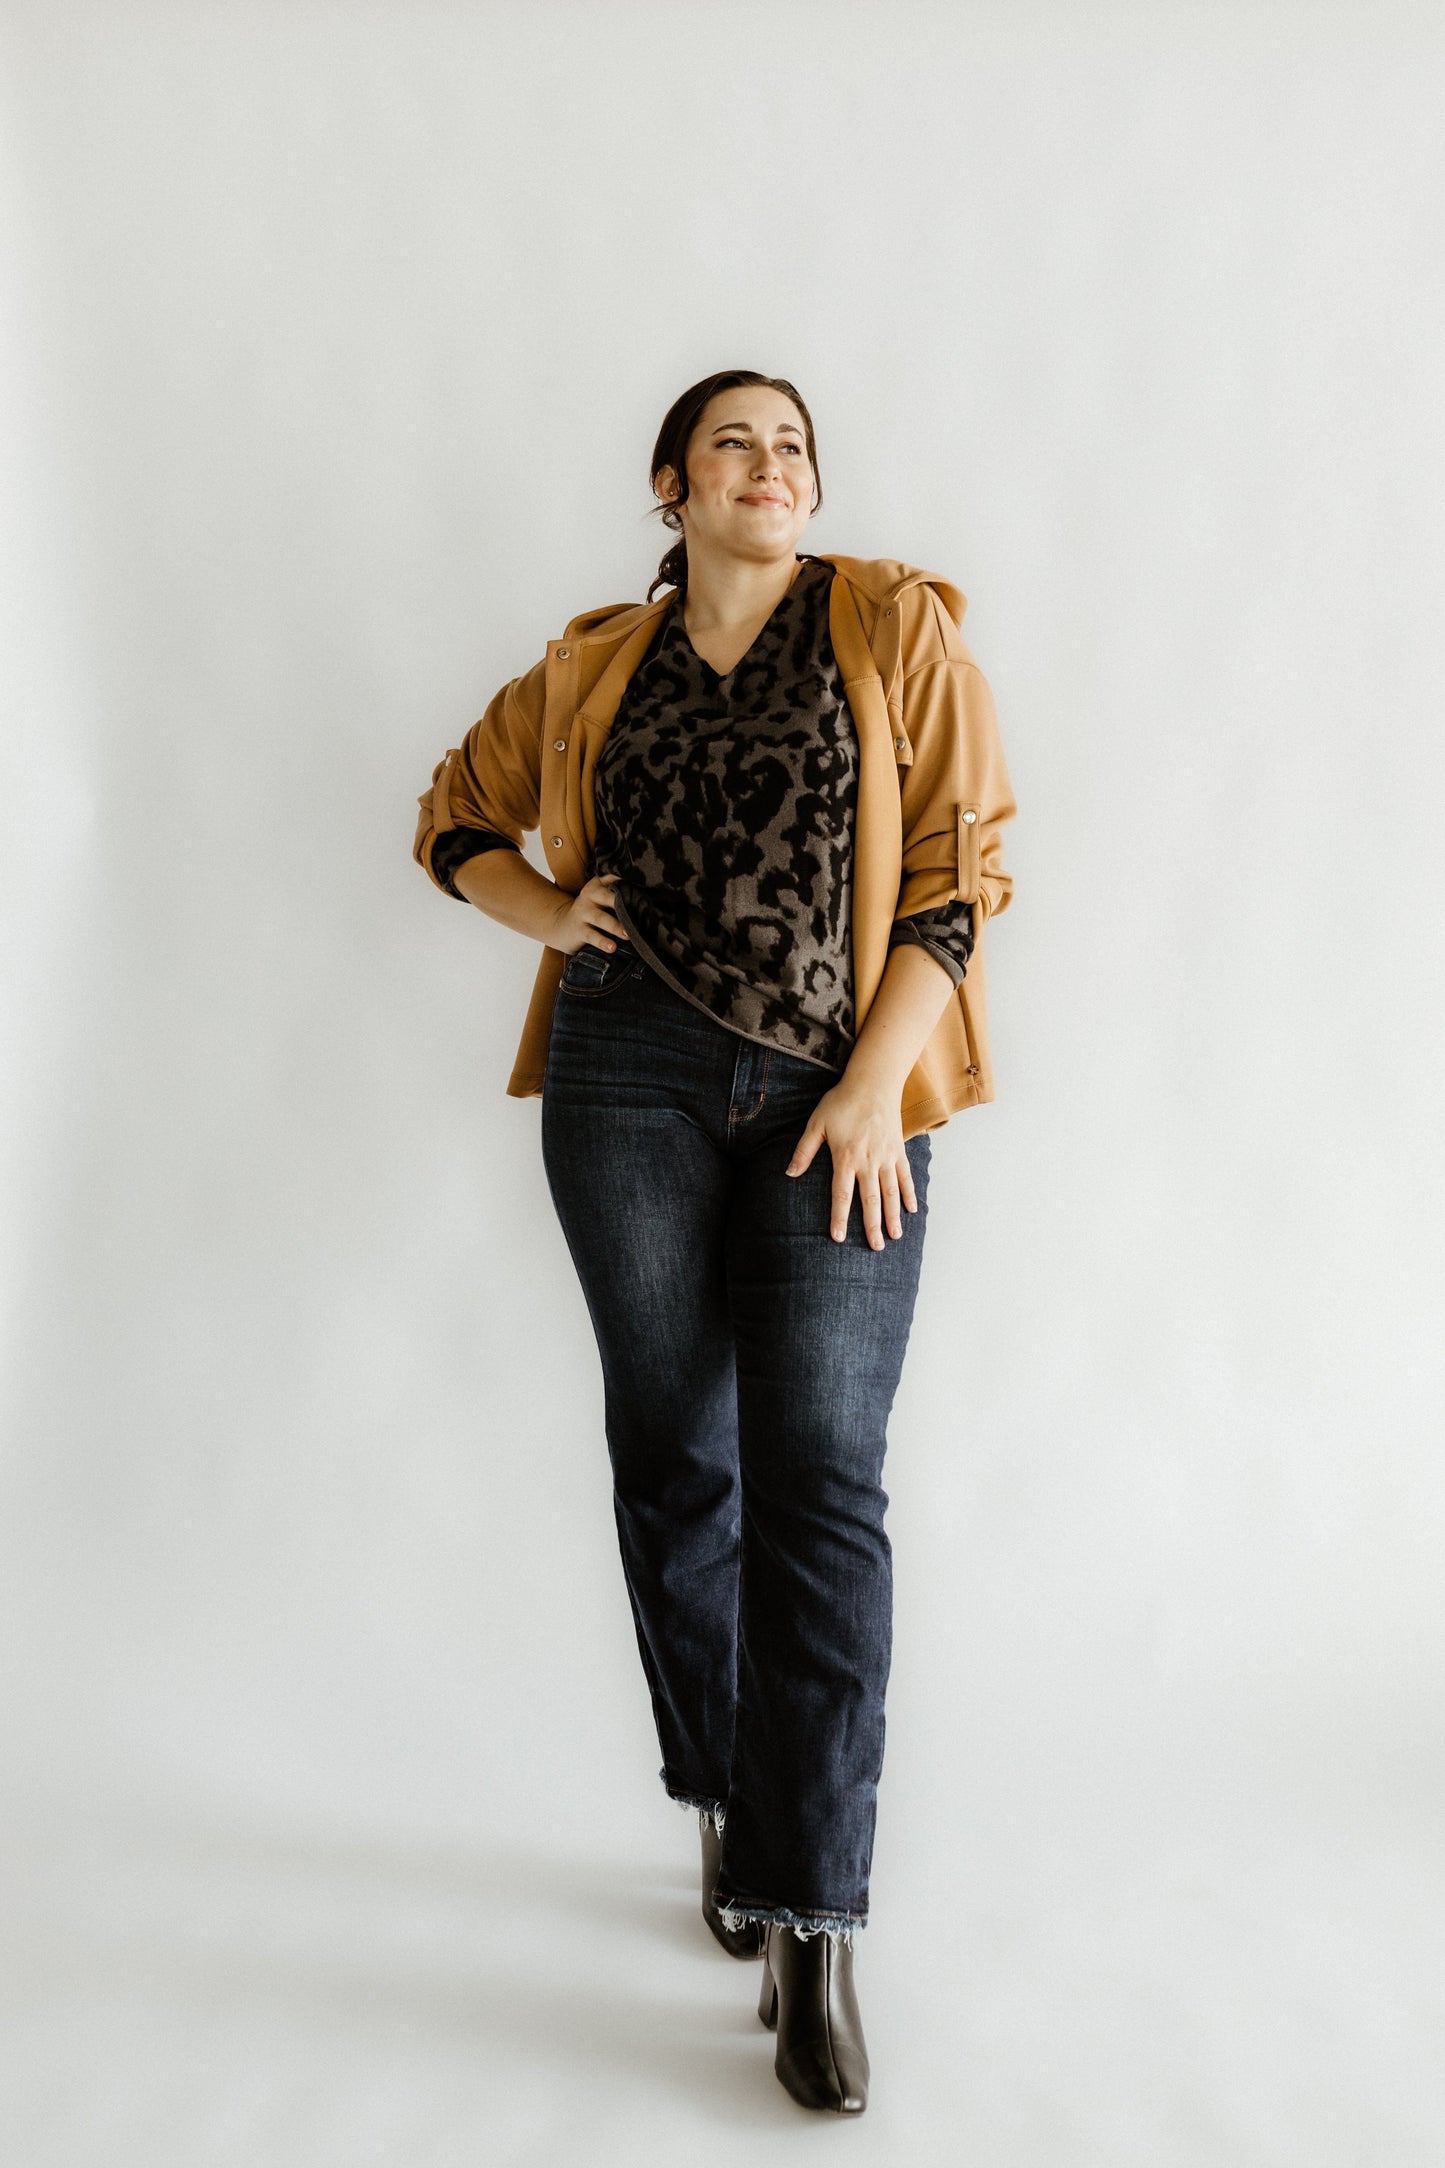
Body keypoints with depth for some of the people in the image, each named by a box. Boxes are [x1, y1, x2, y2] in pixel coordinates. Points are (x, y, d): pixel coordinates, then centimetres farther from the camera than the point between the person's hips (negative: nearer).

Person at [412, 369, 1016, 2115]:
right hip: (634, 1085, 3)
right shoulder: (596, 668, 12)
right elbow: (457, 815, 25)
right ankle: (729, 1810, 27)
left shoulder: (894, 627, 4)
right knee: (674, 1462, 8)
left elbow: (961, 867, -1)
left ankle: (812, 1932, -3)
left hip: (838, 1102, -2)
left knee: (820, 1483, -8)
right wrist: (546, 914, 3)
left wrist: (877, 1086, -10)